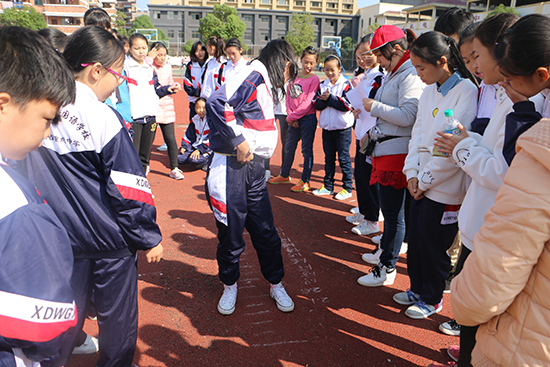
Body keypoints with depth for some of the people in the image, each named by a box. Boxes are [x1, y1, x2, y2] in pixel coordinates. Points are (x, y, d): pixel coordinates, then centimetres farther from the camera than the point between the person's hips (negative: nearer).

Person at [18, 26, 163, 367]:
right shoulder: (104, 119, -19)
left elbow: (27, 174, 9)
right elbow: (130, 189, -17)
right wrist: (150, 238, -6)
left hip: (61, 234, 6)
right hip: (108, 237, -5)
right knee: (117, 311, 15)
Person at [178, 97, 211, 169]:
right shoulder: (194, 119, 9)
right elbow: (188, 135, 16)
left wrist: (200, 150, -20)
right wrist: (184, 146, 2)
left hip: (207, 148, -7)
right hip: (195, 146, 7)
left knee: (194, 160, -32)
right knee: (179, 158, -9)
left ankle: (207, 161, -3)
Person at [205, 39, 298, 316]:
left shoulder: (264, 83, 19)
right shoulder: (254, 75, -11)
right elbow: (217, 102, -26)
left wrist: (260, 163, 14)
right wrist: (239, 141, -20)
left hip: (254, 168, 9)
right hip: (231, 168, -8)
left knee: (265, 231, 12)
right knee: (231, 233, 6)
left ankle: (276, 284, 27)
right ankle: (229, 286, 27)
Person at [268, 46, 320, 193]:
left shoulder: (314, 79, -9)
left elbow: (308, 102, -15)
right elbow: (288, 96, 7)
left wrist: (292, 116, -13)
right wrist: (290, 116, -5)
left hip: (308, 118, -6)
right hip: (294, 119, 6)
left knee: (307, 150, 0)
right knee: (289, 147, 17)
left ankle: (305, 182, 9)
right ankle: (284, 175, 33)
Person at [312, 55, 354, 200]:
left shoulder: (345, 84, -6)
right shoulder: (322, 85, 10)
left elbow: (347, 105, -17)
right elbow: (316, 104, 1)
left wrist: (330, 98, -17)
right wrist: (324, 99, -19)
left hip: (343, 128, -5)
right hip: (327, 127, 5)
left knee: (344, 158, 0)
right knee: (329, 158, 13)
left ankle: (347, 188, 9)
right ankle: (328, 186, 23)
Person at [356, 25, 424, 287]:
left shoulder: (410, 75, -13)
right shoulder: (392, 74, 17)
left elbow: (408, 116, -23)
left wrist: (375, 107, -13)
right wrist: (374, 133, 15)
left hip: (397, 153, -10)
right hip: (384, 149, 10)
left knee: (394, 212, -1)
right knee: (389, 209, 21)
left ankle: (387, 268, 10)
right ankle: (385, 250, 37)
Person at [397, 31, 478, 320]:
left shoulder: (466, 91, -15)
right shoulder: (429, 91, 8)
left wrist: (426, 180, -13)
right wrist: (412, 173, -2)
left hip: (445, 188, -7)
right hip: (420, 184, 7)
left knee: (433, 245, 7)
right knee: (415, 239, 17)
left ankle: (432, 298, 29)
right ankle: (417, 288, 38)